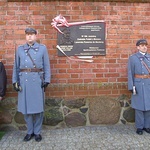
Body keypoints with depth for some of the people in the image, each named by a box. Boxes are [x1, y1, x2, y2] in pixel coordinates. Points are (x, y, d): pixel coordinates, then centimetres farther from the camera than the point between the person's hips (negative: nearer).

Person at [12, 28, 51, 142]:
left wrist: (46, 80, -4)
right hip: (24, 80, 2)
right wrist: (15, 81, 4)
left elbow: (47, 66, 3)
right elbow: (16, 67, 11)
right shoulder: (20, 49, 10)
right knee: (26, 106, 8)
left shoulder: (42, 48, 5)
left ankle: (37, 132, 19)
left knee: (38, 106, 4)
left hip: (37, 80, -2)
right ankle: (30, 131, 23)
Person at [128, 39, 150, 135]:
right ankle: (139, 127, 16)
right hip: (139, 85, -4)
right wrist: (132, 86, -11)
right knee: (139, 106, 3)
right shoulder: (133, 58, 0)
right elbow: (130, 73, -4)